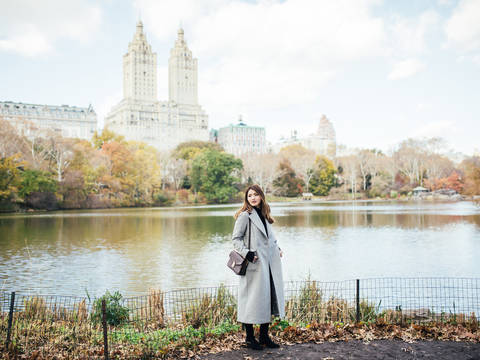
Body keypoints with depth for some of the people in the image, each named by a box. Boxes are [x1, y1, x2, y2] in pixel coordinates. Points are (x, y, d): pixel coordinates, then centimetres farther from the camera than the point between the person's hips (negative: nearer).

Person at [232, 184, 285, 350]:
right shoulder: (245, 215, -7)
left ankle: (264, 336, 22)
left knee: (269, 297, 10)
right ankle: (249, 337, 12)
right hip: (255, 264, -8)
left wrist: (277, 248, 12)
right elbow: (236, 239, -9)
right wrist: (247, 253, -19)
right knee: (254, 298, -2)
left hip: (269, 262, 8)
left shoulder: (264, 215, 16)